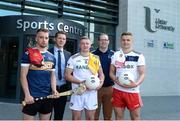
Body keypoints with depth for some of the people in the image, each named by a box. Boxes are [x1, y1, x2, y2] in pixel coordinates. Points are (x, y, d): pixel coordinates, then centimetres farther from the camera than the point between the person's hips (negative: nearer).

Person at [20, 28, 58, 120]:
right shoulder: (28, 54, -4)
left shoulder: (52, 57, 10)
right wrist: (27, 94, -15)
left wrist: (54, 90, -2)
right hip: (32, 96, -5)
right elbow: (23, 75, -7)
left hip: (48, 96, 5)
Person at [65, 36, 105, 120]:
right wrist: (81, 82, -16)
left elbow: (101, 73, 14)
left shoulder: (95, 58, 7)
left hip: (92, 92, 2)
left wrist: (101, 82, -9)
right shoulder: (73, 58, -1)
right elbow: (67, 75, -4)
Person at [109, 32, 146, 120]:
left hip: (133, 91, -2)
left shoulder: (139, 56, -3)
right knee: (118, 116, 12)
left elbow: (142, 74, -5)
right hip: (118, 90, 3)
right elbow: (111, 72, 9)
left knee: (135, 116, 7)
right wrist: (116, 80, -11)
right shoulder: (115, 55, 7)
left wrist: (136, 84, -23)